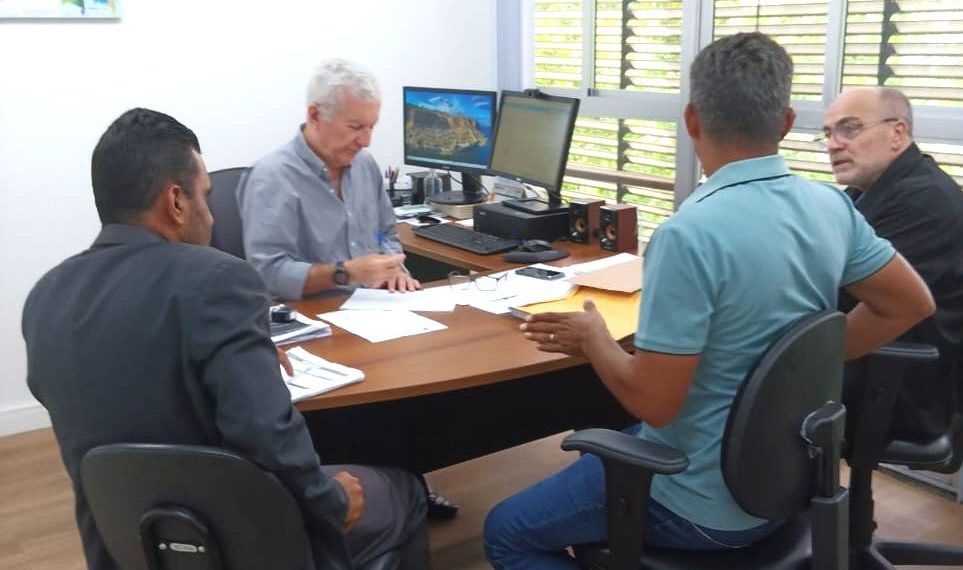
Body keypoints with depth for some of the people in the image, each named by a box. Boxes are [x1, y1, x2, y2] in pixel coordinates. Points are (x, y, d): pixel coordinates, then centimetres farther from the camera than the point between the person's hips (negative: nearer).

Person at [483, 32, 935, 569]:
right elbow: (912, 303, 6)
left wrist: (592, 337, -9)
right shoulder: (832, 206, -6)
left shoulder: (690, 234, -29)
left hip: (705, 504, -8)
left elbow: (653, 401, -27)